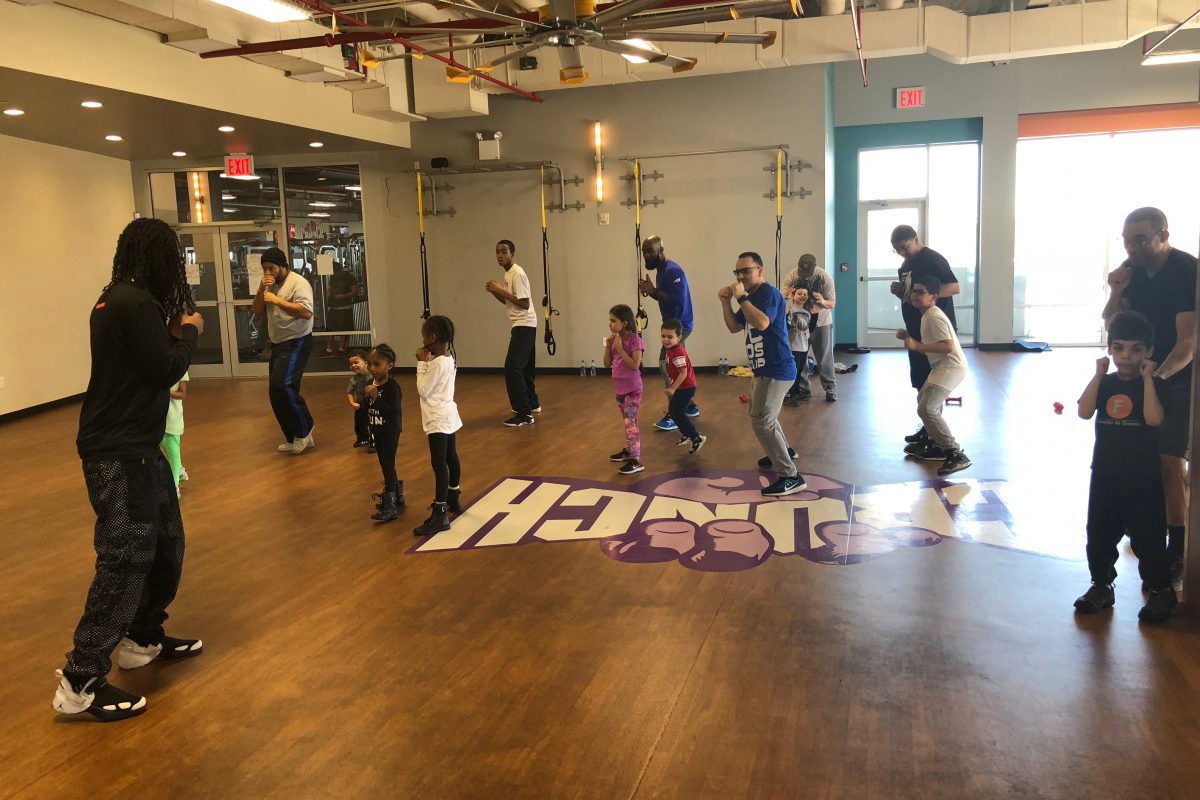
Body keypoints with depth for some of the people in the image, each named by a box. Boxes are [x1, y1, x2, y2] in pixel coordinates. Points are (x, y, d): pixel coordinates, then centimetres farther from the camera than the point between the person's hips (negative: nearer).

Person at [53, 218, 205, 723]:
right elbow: (165, 370, -18)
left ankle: (143, 639, 34)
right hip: (120, 454, -10)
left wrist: (174, 333, 8)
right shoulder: (138, 303, -18)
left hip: (134, 447, 10)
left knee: (166, 544, 19)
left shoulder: (117, 299, 13)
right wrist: (189, 332, -3)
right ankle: (81, 684, -2)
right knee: (125, 561, -8)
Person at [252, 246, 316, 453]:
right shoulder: (270, 285, 13)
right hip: (277, 344, 9)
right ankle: (295, 438, 19)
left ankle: (303, 431, -6)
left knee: (281, 385, -22)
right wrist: (261, 290, -6)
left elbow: (306, 312, -26)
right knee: (278, 391, 9)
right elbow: (257, 312, 10)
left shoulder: (298, 283, -14)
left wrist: (277, 300, -23)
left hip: (296, 343, -9)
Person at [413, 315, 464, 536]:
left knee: (439, 464, -10)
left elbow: (422, 390, -16)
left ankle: (439, 515, -11)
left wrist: (422, 363, -11)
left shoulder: (437, 363, -22)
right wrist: (427, 362, 2)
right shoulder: (448, 358, 6)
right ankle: (454, 499, 38)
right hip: (447, 416, 10)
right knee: (450, 458, 21)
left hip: (438, 419, -10)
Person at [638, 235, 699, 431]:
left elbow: (680, 300, -29)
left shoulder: (672, 271, -20)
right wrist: (651, 291, 0)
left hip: (680, 325, -10)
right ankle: (691, 406, 28)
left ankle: (673, 415, -10)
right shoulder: (661, 270, 12)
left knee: (666, 365, -13)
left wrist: (655, 291, -26)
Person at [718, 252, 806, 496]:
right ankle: (784, 451, 51)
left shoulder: (768, 293, -16)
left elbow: (762, 323, -34)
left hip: (776, 369, -11)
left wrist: (742, 298, -28)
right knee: (761, 415, 28)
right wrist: (726, 302, 1)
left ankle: (791, 477, -12)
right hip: (763, 368, 11)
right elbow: (734, 327, 15)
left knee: (761, 422, -15)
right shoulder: (751, 298, 13)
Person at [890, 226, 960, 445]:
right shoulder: (906, 265, 14)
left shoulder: (933, 259, -12)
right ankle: (928, 428, 20)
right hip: (917, 330, 9)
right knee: (920, 381, 12)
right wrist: (899, 291, 0)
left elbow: (955, 287, -20)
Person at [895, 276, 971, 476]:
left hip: (951, 367, -11)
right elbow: (928, 348, 19)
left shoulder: (934, 317, -16)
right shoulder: (927, 316, 15)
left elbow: (948, 346, -26)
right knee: (923, 399, 25)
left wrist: (917, 345, -25)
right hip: (941, 366, 11)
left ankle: (956, 454, -18)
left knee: (926, 408, -18)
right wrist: (909, 337, 8)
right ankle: (935, 445, 36)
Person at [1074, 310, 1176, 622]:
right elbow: (1084, 412, -14)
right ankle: (1101, 585, 27)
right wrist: (1099, 374, -13)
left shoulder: (1152, 384, -5)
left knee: (1147, 536, 2)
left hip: (1143, 477, -3)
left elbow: (1153, 418, -23)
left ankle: (1161, 591, 19)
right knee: (1099, 533, 11)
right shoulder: (1103, 383, 4)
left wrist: (1147, 377, -20)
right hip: (1105, 474, 3)